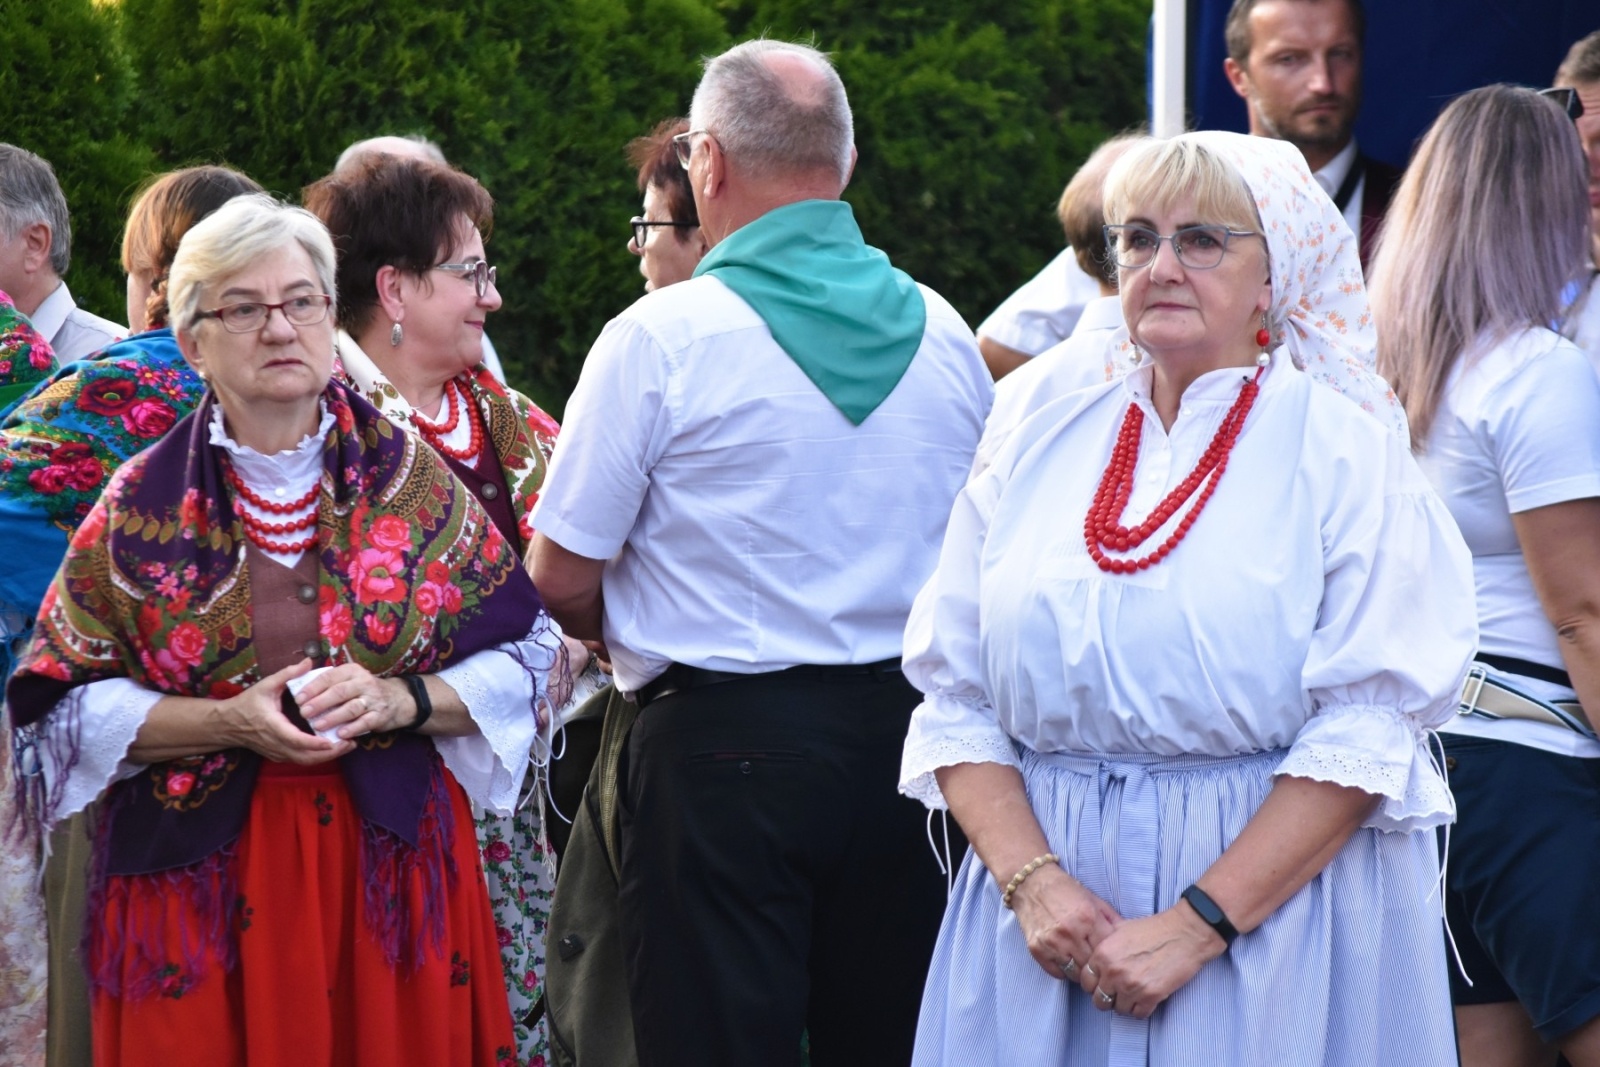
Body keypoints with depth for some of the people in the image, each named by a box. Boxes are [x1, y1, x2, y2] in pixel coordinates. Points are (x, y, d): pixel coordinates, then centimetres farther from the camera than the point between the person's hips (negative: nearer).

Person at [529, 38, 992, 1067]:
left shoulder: (661, 337, -9)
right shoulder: (944, 335, 6)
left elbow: (563, 581, -6)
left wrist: (641, 633, 14)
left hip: (723, 744, -5)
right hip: (903, 727, 5)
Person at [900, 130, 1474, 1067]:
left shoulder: (1346, 454, -2)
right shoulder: (1041, 451, 9)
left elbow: (1369, 727, -11)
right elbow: (954, 698, 4)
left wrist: (1194, 926, -17)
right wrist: (1033, 880, -12)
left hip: (1278, 905, -3)